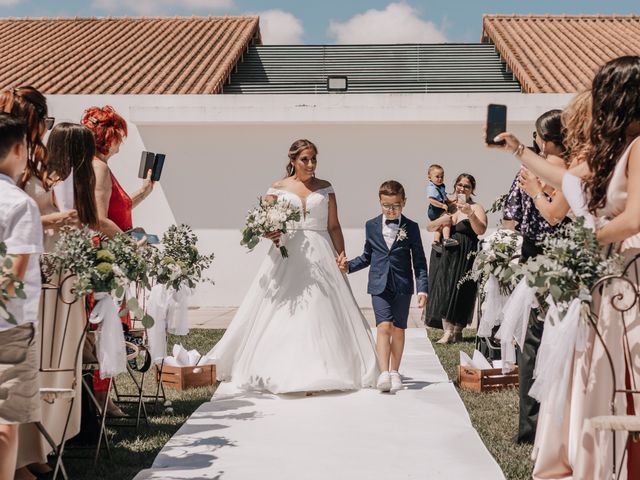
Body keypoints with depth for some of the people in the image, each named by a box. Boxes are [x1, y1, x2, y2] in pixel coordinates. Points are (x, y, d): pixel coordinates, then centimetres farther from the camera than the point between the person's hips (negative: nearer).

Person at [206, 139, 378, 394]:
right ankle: (280, 371, 5)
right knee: (282, 315, -2)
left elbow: (334, 226, 8)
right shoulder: (278, 188, 5)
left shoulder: (325, 188, 8)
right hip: (287, 256, -1)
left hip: (320, 256, 1)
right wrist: (270, 233, -17)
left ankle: (319, 373, 1)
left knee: (321, 313, -3)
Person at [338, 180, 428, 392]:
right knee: (384, 326, -13)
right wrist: (349, 265, 1)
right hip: (379, 285, 0)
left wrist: (422, 289, -4)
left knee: (398, 329, 7)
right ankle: (383, 373, -17)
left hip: (402, 285, 0)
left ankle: (394, 372, 20)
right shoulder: (372, 226, 6)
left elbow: (419, 261, 2)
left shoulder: (411, 227, 1)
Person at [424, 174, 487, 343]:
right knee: (444, 290, -2)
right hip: (444, 255, 4)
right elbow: (430, 227, 14)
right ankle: (448, 331, 1)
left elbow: (481, 230, -16)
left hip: (464, 257, -4)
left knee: (460, 292, -3)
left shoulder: (476, 208, 1)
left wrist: (470, 214, -29)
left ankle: (458, 331, 8)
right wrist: (441, 221, -6)